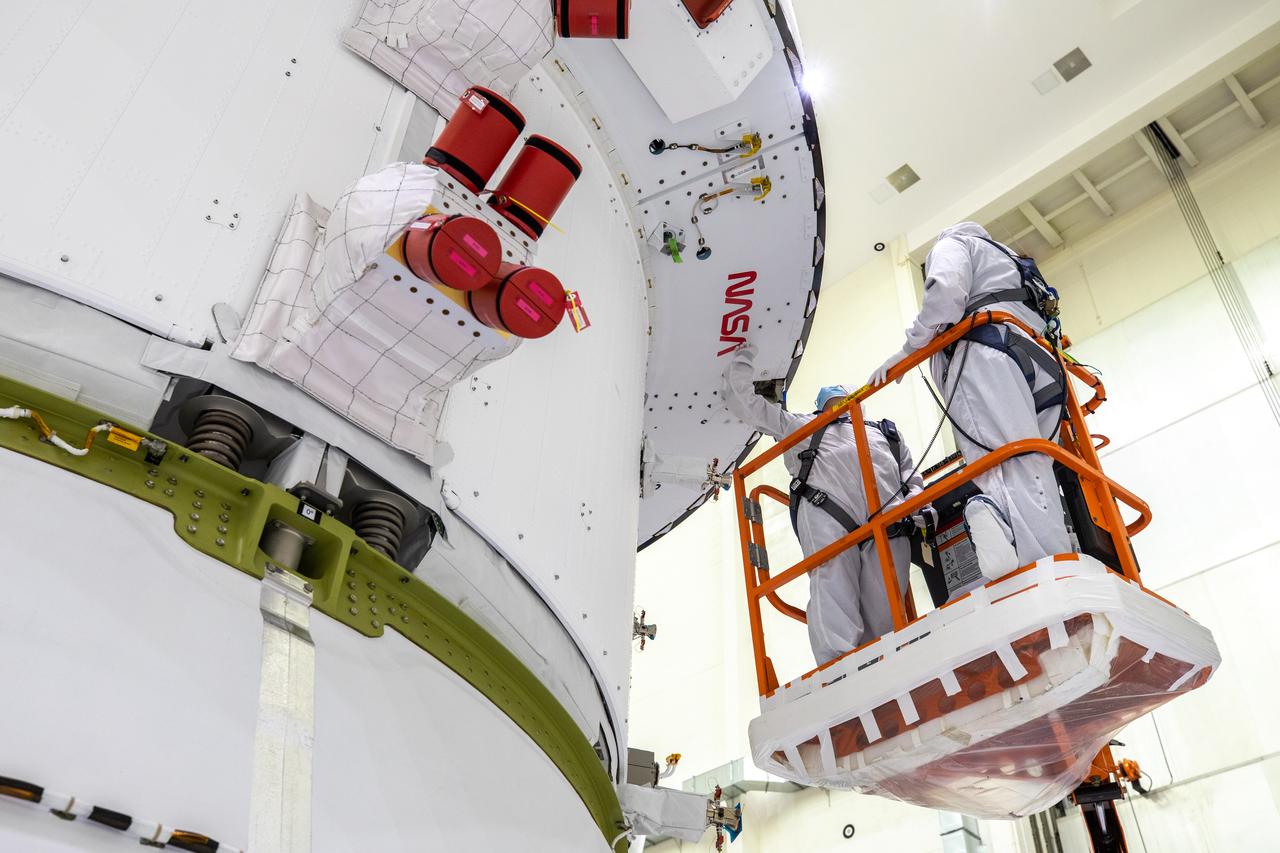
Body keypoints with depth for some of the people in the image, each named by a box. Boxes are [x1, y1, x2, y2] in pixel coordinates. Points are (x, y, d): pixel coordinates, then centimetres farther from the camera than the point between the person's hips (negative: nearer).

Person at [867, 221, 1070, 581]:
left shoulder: (953, 243, 22)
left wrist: (908, 350, 0)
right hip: (1041, 366, 6)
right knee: (1034, 472, -11)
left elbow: (945, 292, -2)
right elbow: (1046, 320, 34)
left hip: (984, 352, -5)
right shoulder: (1009, 260, 44)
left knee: (1015, 467, -24)